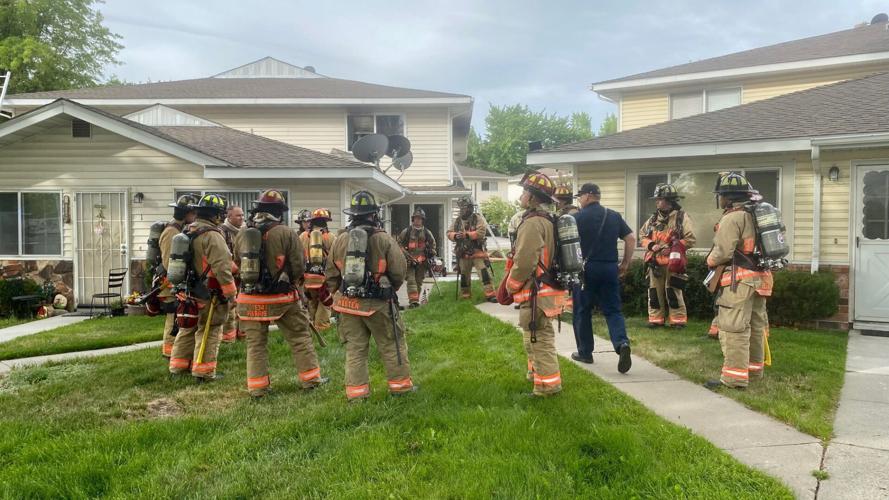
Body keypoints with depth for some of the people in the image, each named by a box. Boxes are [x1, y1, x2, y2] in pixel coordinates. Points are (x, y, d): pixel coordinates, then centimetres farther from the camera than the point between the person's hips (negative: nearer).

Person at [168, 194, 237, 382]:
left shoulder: (187, 232, 10)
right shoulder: (212, 236, -20)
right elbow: (221, 267, -24)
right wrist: (231, 292, -16)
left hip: (188, 291, 9)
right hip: (208, 295, -9)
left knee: (188, 328, 20)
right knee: (208, 331, 1)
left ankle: (179, 365, 29)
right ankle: (204, 371, 4)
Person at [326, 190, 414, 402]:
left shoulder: (340, 240, 1)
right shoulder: (384, 239, -10)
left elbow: (331, 273, 7)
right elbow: (399, 270, -8)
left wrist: (336, 292, 21)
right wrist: (391, 289, 11)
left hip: (349, 303, 3)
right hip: (377, 303, -3)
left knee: (355, 348, 10)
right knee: (391, 345, 10)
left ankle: (356, 391, 13)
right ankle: (400, 384, 19)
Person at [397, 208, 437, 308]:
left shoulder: (427, 233, 8)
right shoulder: (406, 231, 0)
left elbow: (433, 244, 22)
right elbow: (399, 244, 4)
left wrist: (431, 252, 12)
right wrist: (405, 253, -6)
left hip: (422, 261, 3)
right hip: (409, 261, -3)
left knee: (419, 281, 8)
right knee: (411, 280, -12)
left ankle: (416, 300, 17)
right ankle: (413, 301, -17)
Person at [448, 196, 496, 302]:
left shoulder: (478, 218, -7)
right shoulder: (457, 220, 9)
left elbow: (481, 232, -20)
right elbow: (449, 233, 7)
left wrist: (466, 234, -24)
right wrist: (455, 236, -16)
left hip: (477, 252, -5)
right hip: (463, 253, 5)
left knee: (484, 273, -10)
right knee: (464, 275, 14)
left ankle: (490, 295, -8)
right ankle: (465, 295, 27)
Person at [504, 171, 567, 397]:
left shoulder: (532, 223, -19)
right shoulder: (547, 220, 14)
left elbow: (524, 261, -26)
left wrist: (511, 285, -10)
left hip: (535, 292, -10)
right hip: (545, 288, 10)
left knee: (539, 339, -3)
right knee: (540, 336, 22)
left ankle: (548, 384, 3)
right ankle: (537, 372, 36)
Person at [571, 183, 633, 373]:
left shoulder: (578, 217, -5)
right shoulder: (614, 216, 9)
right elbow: (631, 239, 7)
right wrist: (626, 263, 12)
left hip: (586, 268, -3)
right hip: (610, 268, 4)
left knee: (582, 311, 10)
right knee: (613, 310, 7)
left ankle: (585, 352, 17)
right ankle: (622, 343, -16)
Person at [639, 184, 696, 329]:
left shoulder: (682, 217, -4)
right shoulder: (654, 218, 11)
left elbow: (691, 239, -9)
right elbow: (642, 234, 17)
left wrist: (672, 246, -17)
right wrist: (651, 245, -2)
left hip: (673, 261, -5)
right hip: (655, 261, 5)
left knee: (673, 292, -3)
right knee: (655, 291, 8)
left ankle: (678, 320, 7)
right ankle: (656, 319, 17)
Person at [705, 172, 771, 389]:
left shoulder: (732, 218, -13)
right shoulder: (755, 215, 15)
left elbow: (723, 252, -18)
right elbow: (753, 246, 17)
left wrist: (710, 260, 2)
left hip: (739, 280, -9)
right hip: (759, 277, 10)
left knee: (733, 329, -7)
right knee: (755, 326, 17)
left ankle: (735, 377, -7)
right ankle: (754, 369, 29)